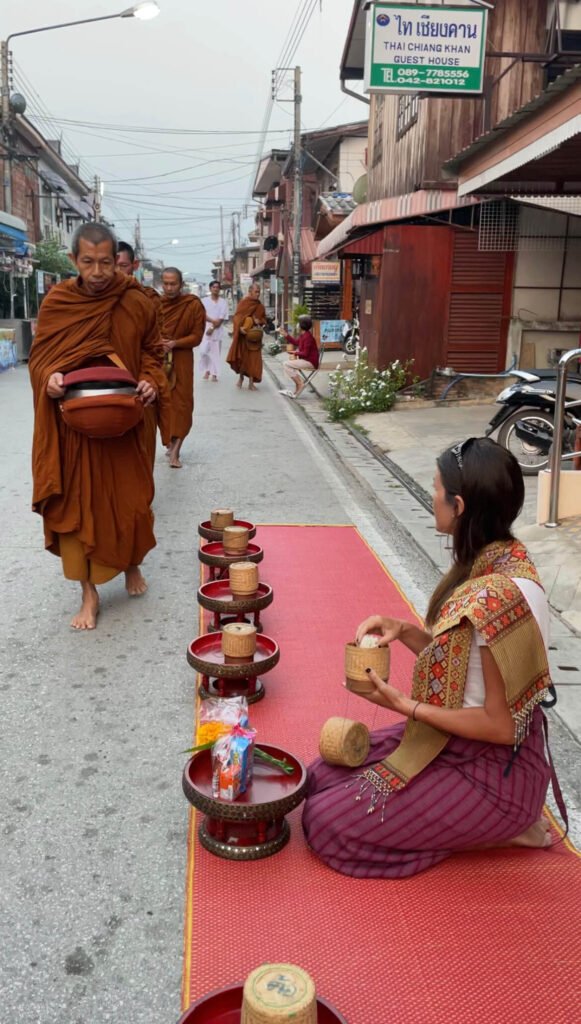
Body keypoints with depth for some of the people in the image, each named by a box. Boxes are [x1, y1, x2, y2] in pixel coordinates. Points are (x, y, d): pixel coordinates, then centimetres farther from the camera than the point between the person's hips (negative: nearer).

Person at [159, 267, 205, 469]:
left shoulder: (193, 305, -6)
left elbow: (197, 336, -6)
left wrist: (175, 343, -21)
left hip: (181, 360, -2)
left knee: (181, 404, -6)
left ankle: (175, 451, -6)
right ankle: (170, 444, 22)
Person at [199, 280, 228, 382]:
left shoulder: (223, 302, 3)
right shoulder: (204, 301, 5)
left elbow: (222, 318, -3)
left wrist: (213, 328, -12)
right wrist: (213, 321, -19)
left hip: (217, 331, 0)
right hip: (205, 329, 0)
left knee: (216, 352, 2)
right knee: (204, 350, -8)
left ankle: (214, 374, 8)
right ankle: (207, 370, 11)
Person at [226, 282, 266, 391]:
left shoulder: (260, 306, 10)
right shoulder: (243, 302, -4)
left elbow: (264, 318, 17)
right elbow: (237, 317, -9)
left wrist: (259, 321, -6)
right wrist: (240, 327, -26)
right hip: (243, 334, -4)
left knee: (254, 359, 0)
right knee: (242, 357, 2)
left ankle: (251, 383, 4)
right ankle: (241, 377, 26)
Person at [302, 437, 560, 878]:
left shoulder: (500, 596, -31)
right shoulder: (492, 560, -2)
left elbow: (500, 725, -24)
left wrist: (406, 706, -19)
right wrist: (404, 630, -7)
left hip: (494, 770, -9)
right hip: (458, 742, 9)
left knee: (327, 822, -7)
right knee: (324, 775, 10)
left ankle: (500, 828, 2)